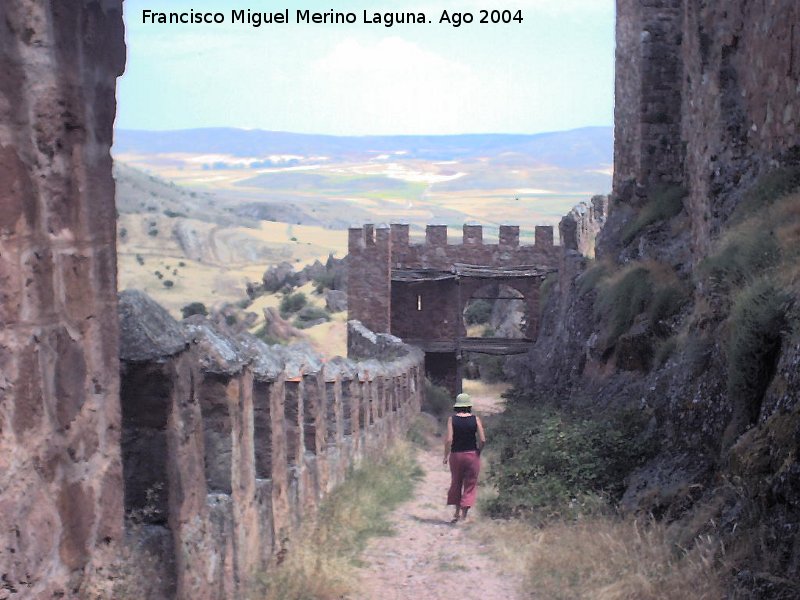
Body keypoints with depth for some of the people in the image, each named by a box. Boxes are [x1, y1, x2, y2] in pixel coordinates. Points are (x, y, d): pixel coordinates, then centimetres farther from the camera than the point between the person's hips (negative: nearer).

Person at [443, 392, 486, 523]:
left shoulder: (452, 419, -6)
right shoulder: (475, 419, -5)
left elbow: (449, 440, -12)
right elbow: (482, 440, -8)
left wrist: (446, 456, -1)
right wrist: (478, 451, 8)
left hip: (456, 455, 1)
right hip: (472, 455, -1)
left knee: (456, 483, 18)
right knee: (470, 485, 6)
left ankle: (457, 513, 21)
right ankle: (463, 515, 1)